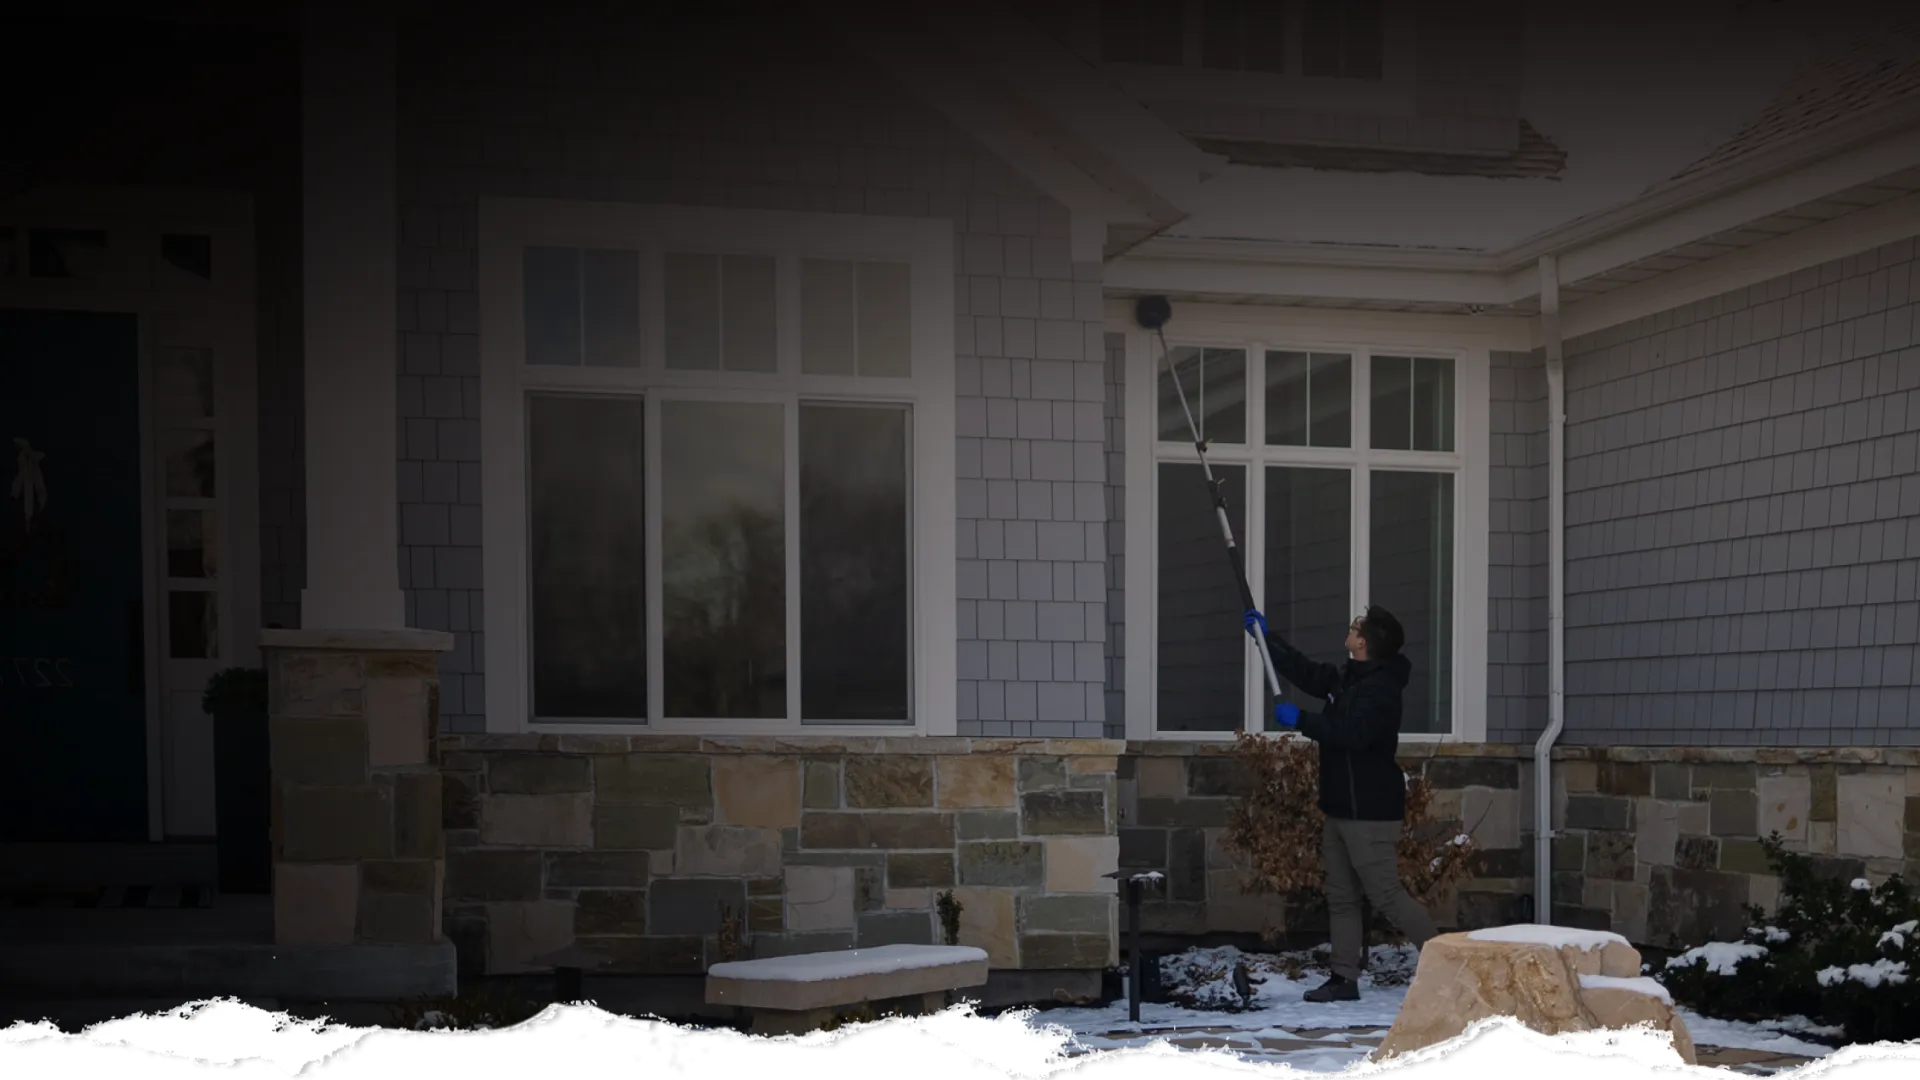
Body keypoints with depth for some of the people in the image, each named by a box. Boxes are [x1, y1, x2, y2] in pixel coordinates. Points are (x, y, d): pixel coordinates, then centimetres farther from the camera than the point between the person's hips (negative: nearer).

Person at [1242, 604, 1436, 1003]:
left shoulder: (1380, 688, -19)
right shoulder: (1347, 678, 11)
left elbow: (1351, 733, -30)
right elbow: (1307, 673, 25)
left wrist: (1301, 720, -21)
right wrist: (1266, 637, 26)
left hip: (1370, 812, -10)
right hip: (1341, 807, 10)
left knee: (1387, 895, -9)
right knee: (1341, 896, 10)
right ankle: (1345, 978, 14)